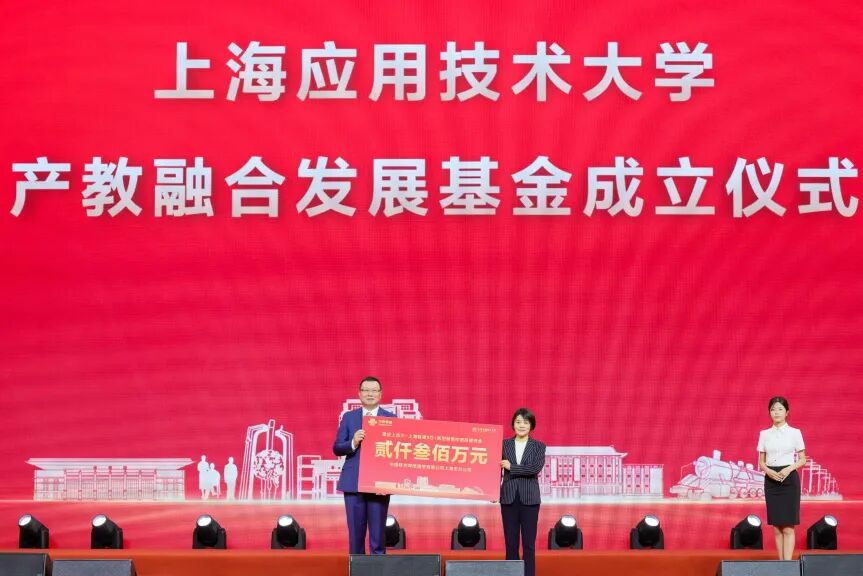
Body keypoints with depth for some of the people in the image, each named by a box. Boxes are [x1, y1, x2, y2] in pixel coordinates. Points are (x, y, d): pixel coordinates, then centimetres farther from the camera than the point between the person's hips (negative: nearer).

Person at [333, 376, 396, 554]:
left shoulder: (391, 418, 4)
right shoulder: (349, 417, 10)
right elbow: (336, 448, 6)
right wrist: (353, 443, -14)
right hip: (353, 483, 2)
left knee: (378, 536, 1)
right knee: (355, 534, 5)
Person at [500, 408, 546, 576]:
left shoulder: (538, 446, 3)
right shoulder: (504, 444, 7)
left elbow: (536, 468, -13)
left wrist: (511, 467, -11)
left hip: (529, 498, -1)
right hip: (508, 497, 1)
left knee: (529, 543, 0)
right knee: (510, 542, 4)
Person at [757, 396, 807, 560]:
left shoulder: (795, 433, 1)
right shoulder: (764, 434, 8)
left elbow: (802, 459, 3)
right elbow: (761, 461, 10)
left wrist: (789, 469, -14)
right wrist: (769, 471, -10)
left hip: (789, 479, -3)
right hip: (771, 480, 3)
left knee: (788, 526, -8)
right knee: (776, 526, 3)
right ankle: (781, 561, 7)